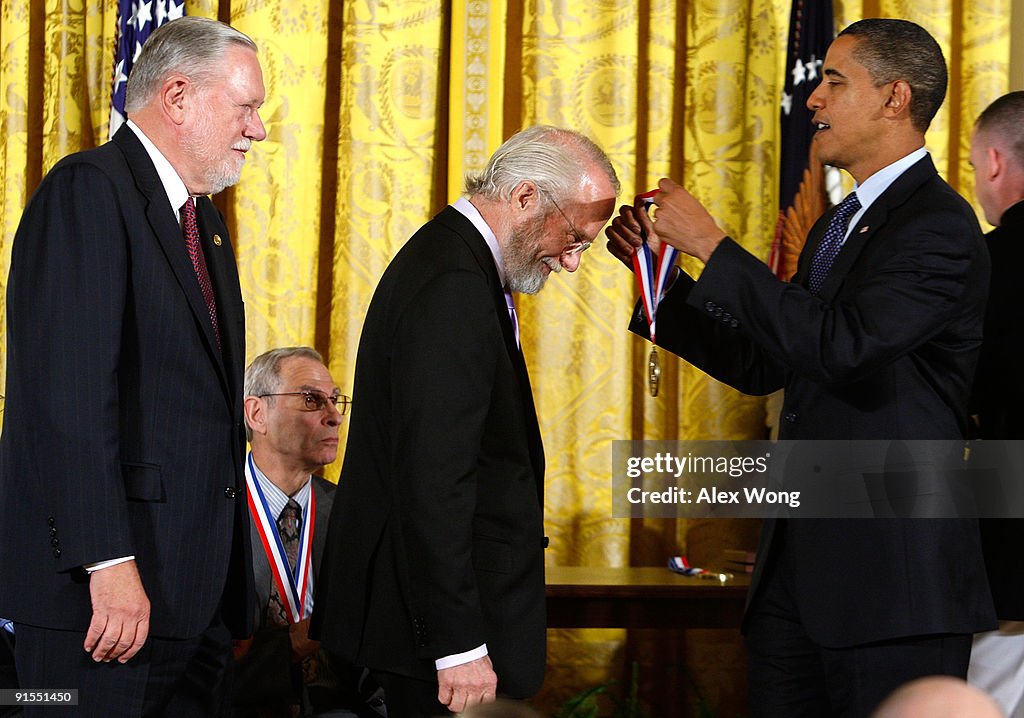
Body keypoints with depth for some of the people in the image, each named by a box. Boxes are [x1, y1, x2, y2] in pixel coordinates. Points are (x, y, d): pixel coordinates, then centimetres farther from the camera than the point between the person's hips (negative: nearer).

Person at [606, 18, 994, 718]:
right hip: (798, 568, 9)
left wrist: (713, 246, -20)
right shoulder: (837, 226, 19)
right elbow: (761, 365, 20)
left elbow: (842, 345, -25)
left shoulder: (940, 226, -12)